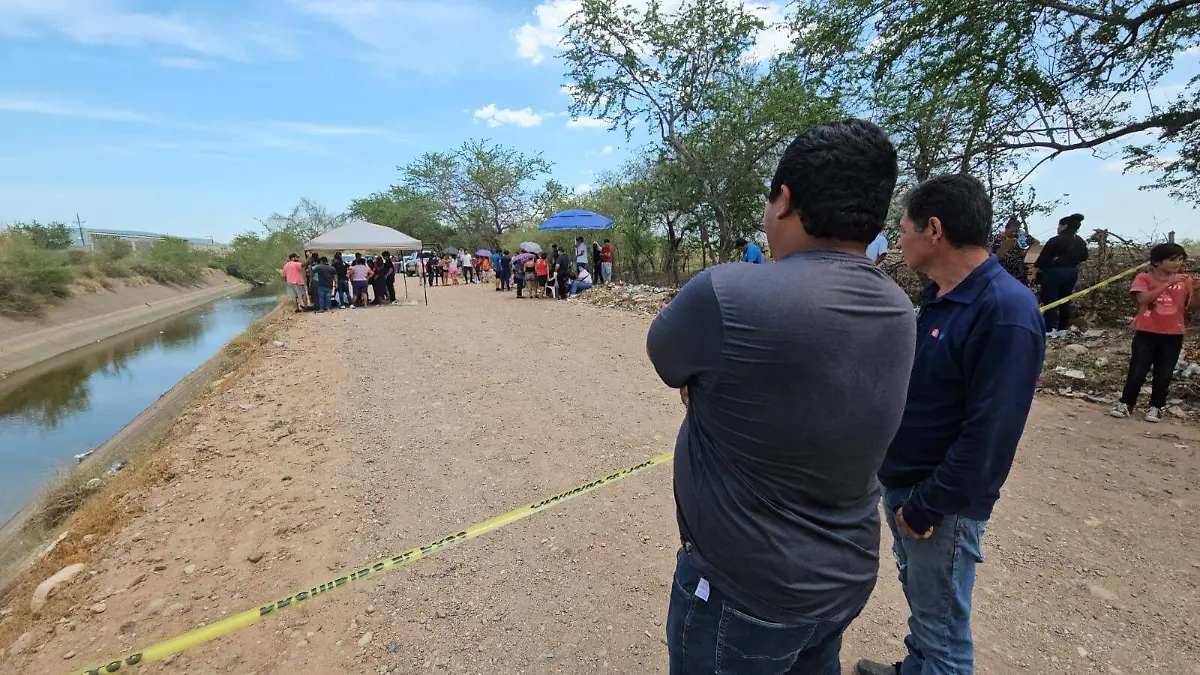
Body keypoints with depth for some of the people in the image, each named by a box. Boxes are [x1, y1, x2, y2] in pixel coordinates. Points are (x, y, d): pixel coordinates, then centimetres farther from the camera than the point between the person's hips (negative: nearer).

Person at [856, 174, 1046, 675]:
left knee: (942, 631, 12)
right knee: (918, 599, 27)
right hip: (898, 483, 8)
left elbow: (989, 434, -25)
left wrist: (926, 506, -19)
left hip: (942, 504, -8)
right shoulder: (938, 295, 5)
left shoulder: (1006, 311, -24)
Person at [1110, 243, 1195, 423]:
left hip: (1173, 336, 3)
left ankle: (1156, 407, 18)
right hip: (1146, 333, -3)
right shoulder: (1144, 278, -4)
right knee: (1137, 372, -1)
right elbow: (1142, 299, -20)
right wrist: (1168, 283, -24)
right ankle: (1126, 403, 13)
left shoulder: (1185, 281, 5)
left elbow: (1192, 305, 2)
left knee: (1164, 375, 5)